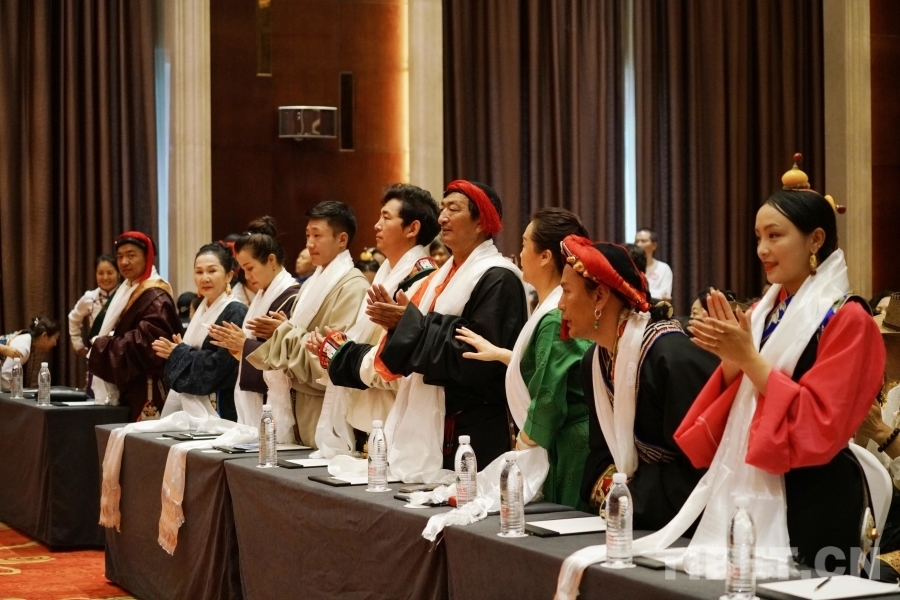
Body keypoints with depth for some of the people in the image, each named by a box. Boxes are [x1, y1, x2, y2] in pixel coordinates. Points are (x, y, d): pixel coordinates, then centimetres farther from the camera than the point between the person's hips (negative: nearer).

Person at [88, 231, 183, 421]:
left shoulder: (155, 298, -13)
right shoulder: (127, 291, 18)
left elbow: (147, 342, -23)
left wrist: (103, 345, -13)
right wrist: (101, 343, 4)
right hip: (128, 388, 9)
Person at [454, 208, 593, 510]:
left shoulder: (555, 319, -20)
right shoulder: (559, 308, 10)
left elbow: (547, 403, -19)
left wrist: (519, 453, -7)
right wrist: (498, 353, 33)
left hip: (566, 450, -10)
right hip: (559, 443, 10)